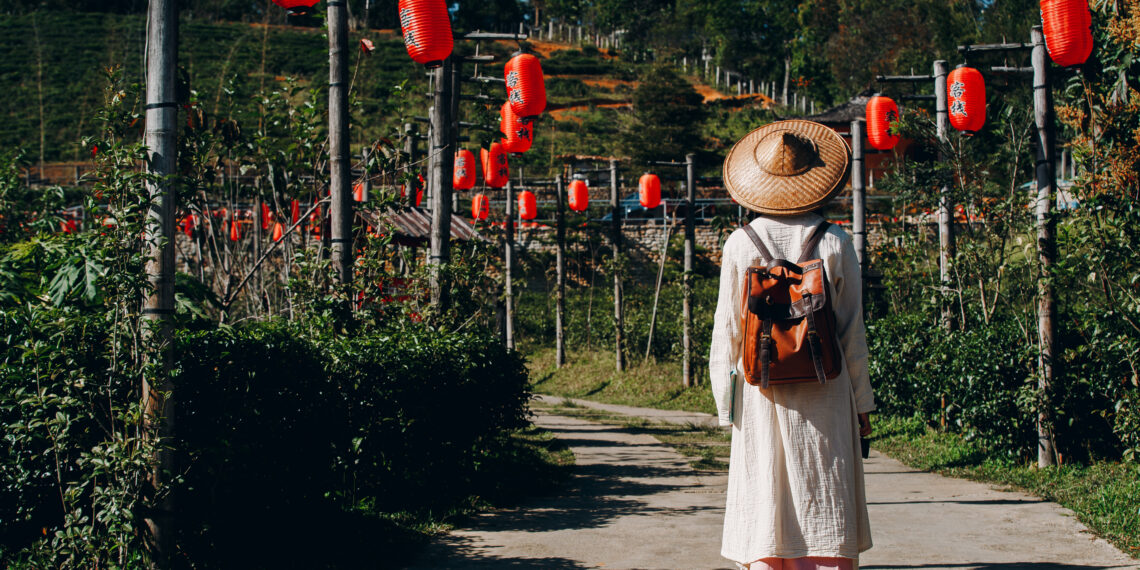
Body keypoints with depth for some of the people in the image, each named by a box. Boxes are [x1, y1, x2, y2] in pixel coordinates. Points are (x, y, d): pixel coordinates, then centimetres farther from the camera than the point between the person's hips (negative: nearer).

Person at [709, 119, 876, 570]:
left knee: (764, 506, 5)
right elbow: (852, 332, 1)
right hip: (825, 396, 0)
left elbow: (727, 331, 0)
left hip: (761, 396, 0)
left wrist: (726, 405, 8)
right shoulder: (834, 243, -3)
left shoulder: (740, 244, -2)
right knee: (826, 508, 6)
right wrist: (861, 402, 10)